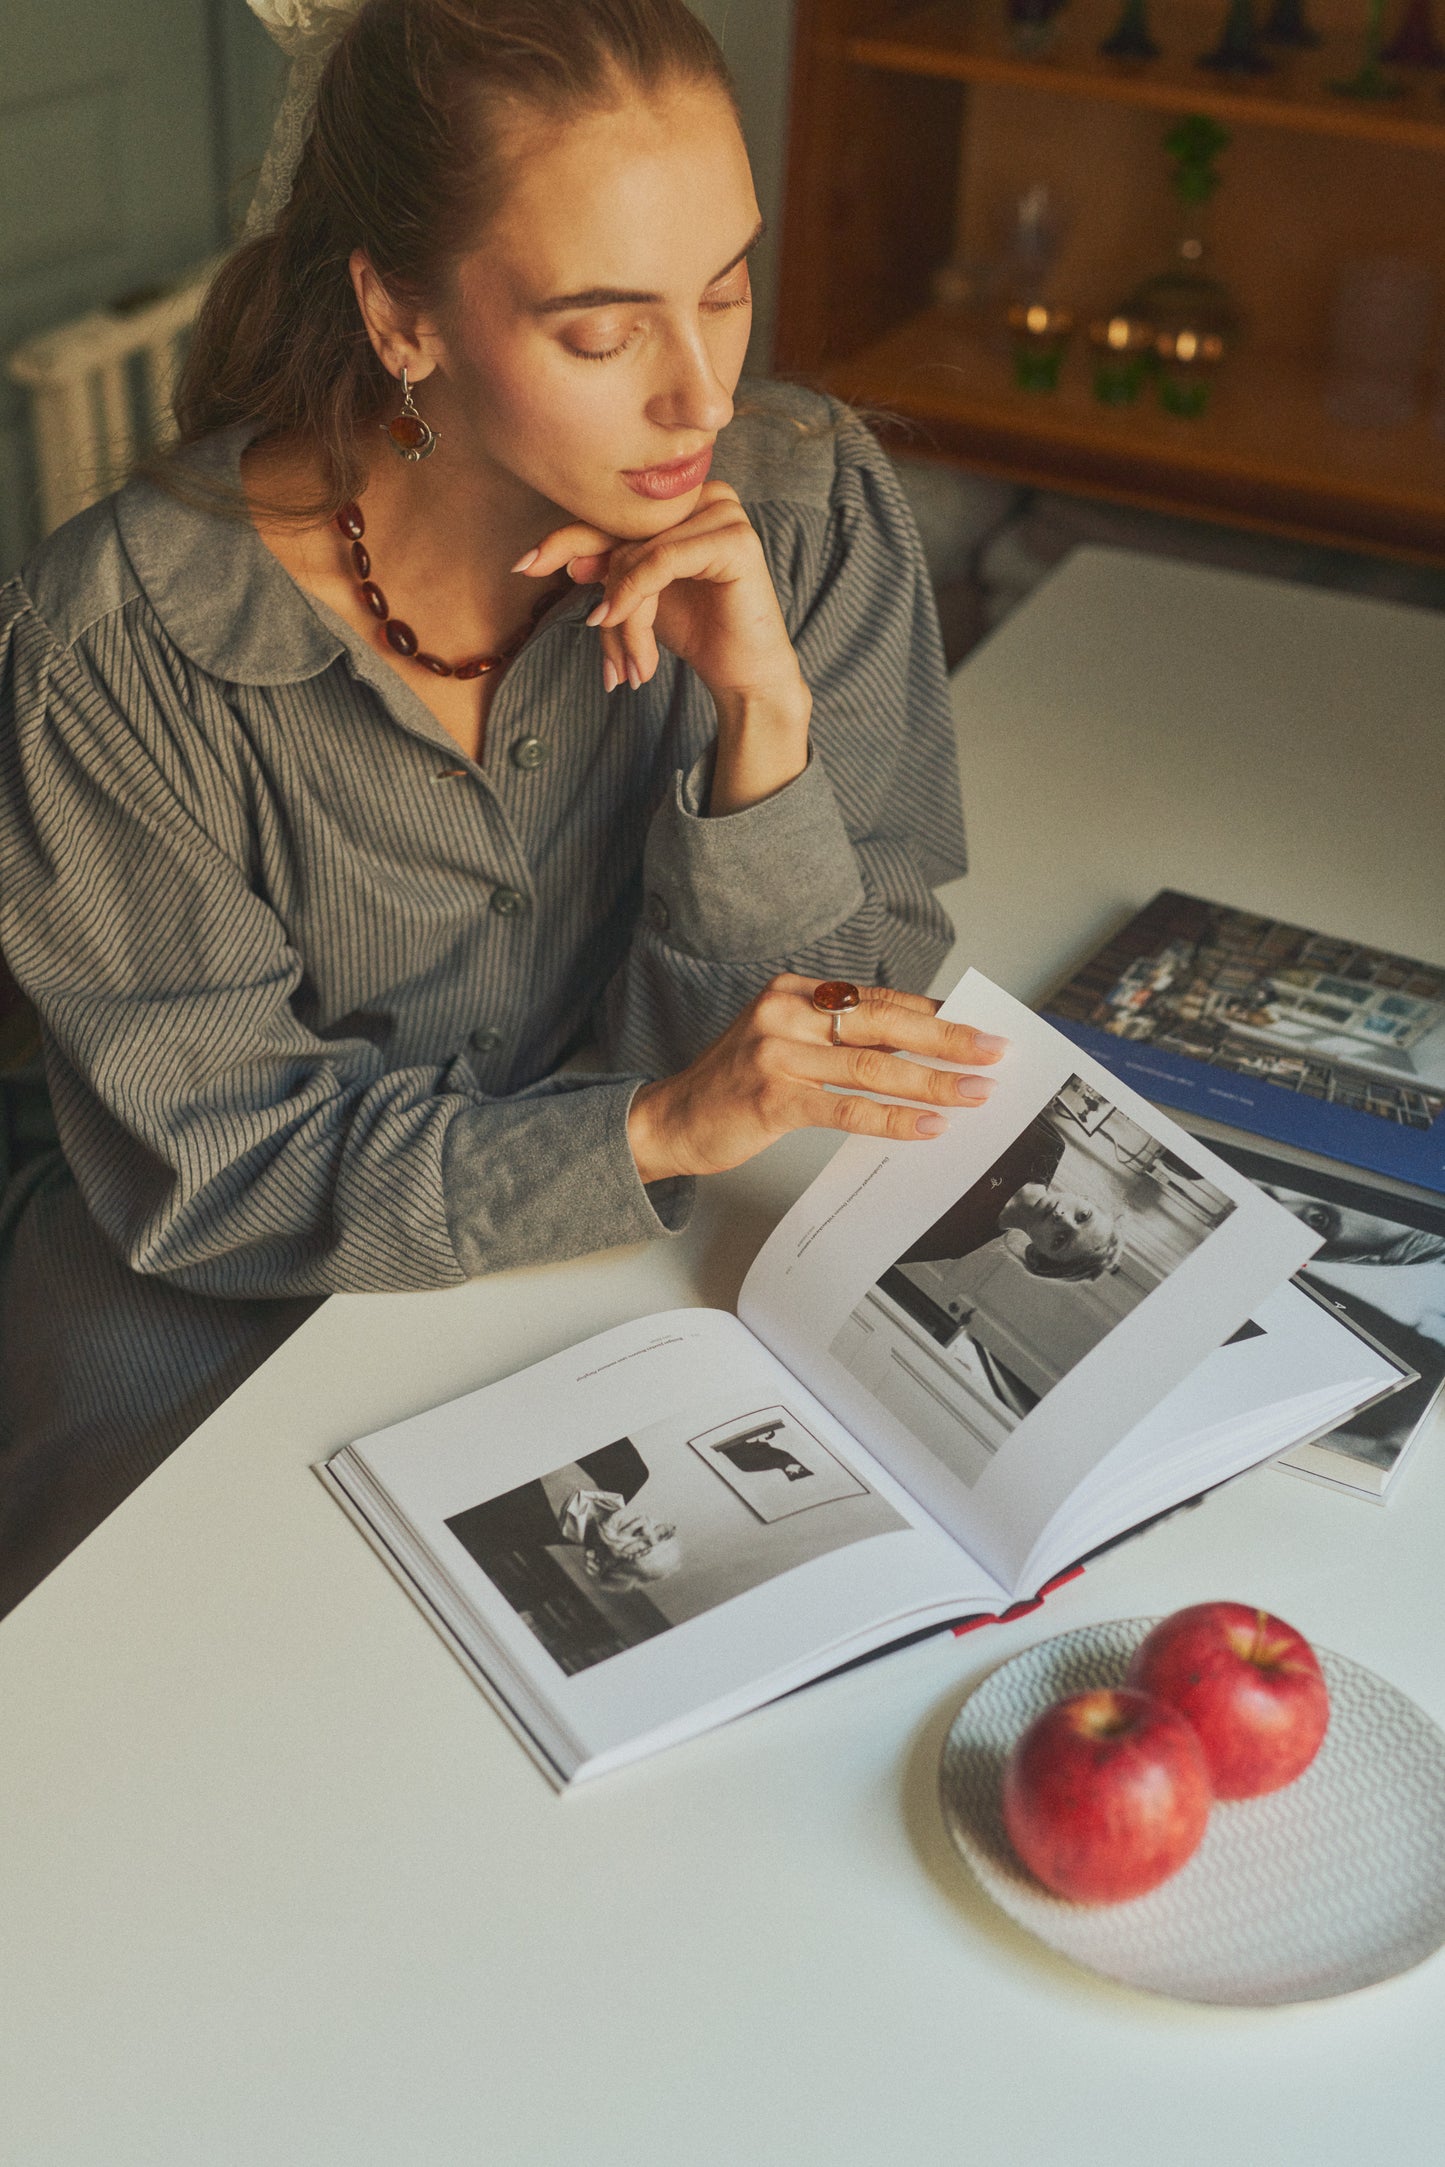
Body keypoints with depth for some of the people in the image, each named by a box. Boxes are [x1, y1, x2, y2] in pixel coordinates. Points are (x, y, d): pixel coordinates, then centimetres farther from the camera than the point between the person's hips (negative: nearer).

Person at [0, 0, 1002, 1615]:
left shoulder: (809, 514, -13)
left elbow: (809, 1083, -10)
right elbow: (204, 1158, -15)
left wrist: (765, 723, -28)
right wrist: (655, 1125, -29)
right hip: (227, 1350, -1)